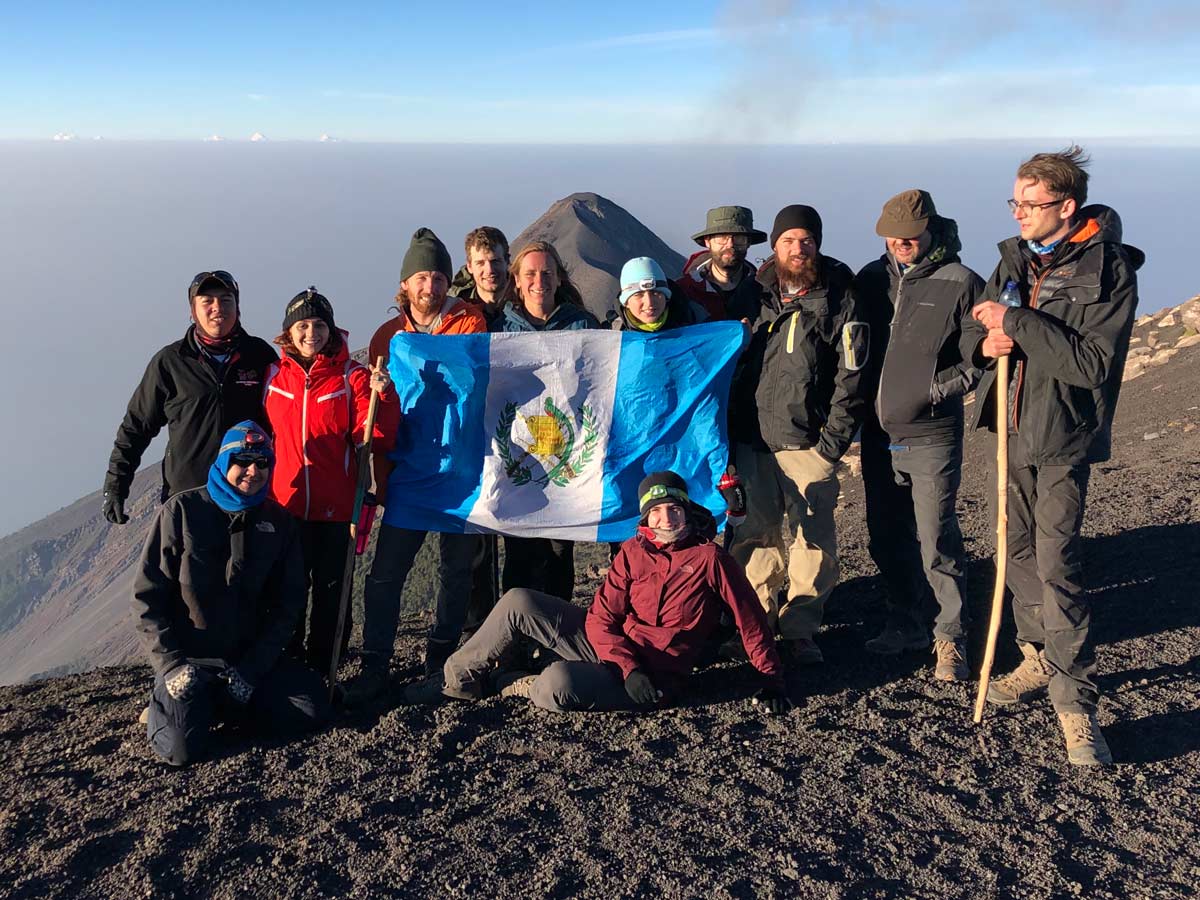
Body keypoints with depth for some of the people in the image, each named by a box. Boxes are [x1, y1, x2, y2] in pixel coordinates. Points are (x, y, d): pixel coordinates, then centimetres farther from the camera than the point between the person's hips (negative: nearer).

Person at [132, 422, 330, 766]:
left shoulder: (277, 521, 1)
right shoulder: (183, 510, -9)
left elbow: (287, 604, 2)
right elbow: (148, 595, -8)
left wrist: (252, 668, -9)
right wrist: (171, 664, -17)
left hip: (250, 655, 4)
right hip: (188, 656, -4)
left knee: (312, 711, -12)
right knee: (183, 746, -25)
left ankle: (212, 705, 4)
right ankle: (167, 704, 9)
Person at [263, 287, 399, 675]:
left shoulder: (353, 377, -3)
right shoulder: (272, 375, 4)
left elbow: (376, 440, -10)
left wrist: (383, 396, -24)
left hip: (336, 508, -2)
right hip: (283, 505, 2)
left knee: (332, 593, 9)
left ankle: (321, 674, 25)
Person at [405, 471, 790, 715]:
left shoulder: (710, 558, -10)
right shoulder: (633, 552, 2)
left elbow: (750, 621, -5)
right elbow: (601, 619, -4)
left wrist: (772, 680, -6)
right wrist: (628, 666, -19)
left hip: (657, 677, -5)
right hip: (611, 647, 5)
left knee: (556, 687, -33)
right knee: (518, 603, -7)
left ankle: (514, 686, 2)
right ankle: (458, 680, 8)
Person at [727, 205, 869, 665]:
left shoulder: (838, 299, 0)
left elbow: (851, 376, -4)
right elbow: (733, 362, 18)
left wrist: (833, 440, -10)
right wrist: (730, 428, 11)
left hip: (808, 444, -3)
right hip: (751, 441, 3)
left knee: (813, 540, -1)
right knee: (753, 535, 6)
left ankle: (800, 630, 11)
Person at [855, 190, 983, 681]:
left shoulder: (960, 284, -7)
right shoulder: (871, 278, 8)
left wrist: (936, 388, -13)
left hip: (930, 438, -5)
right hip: (877, 433, 6)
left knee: (936, 541, -3)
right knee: (887, 539, 14)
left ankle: (951, 638, 10)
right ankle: (906, 623, 29)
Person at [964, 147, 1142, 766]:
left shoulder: (1109, 269, -12)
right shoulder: (1015, 258, 7)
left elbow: (1095, 363, -22)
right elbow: (972, 333, 12)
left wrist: (1017, 323, -25)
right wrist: (983, 341, -12)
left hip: (1064, 438, -6)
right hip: (1015, 431, 6)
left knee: (1056, 565, -11)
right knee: (1019, 552, 14)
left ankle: (1076, 704, -3)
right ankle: (1039, 660, 31)